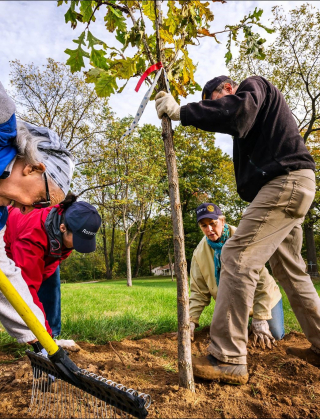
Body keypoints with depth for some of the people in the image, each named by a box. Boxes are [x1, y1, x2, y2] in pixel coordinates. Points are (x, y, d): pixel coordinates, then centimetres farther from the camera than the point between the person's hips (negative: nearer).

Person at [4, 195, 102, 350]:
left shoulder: (70, 229, -28)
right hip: (10, 249, -5)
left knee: (50, 286, -5)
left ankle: (52, 336, 3)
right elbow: (28, 288, -47)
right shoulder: (32, 238, -48)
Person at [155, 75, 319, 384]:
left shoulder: (253, 85, 4)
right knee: (289, 269, 15)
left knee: (237, 257, -18)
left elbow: (236, 111, -20)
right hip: (289, 185, 11)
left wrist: (181, 112, -19)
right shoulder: (251, 107, 31)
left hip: (286, 180, -11)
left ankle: (228, 359, -14)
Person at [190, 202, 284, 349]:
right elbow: (198, 291, -8)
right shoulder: (199, 253, -14)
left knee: (275, 335, -5)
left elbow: (262, 280, -26)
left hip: (264, 298, -3)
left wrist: (260, 319, -27)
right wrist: (191, 319, -20)